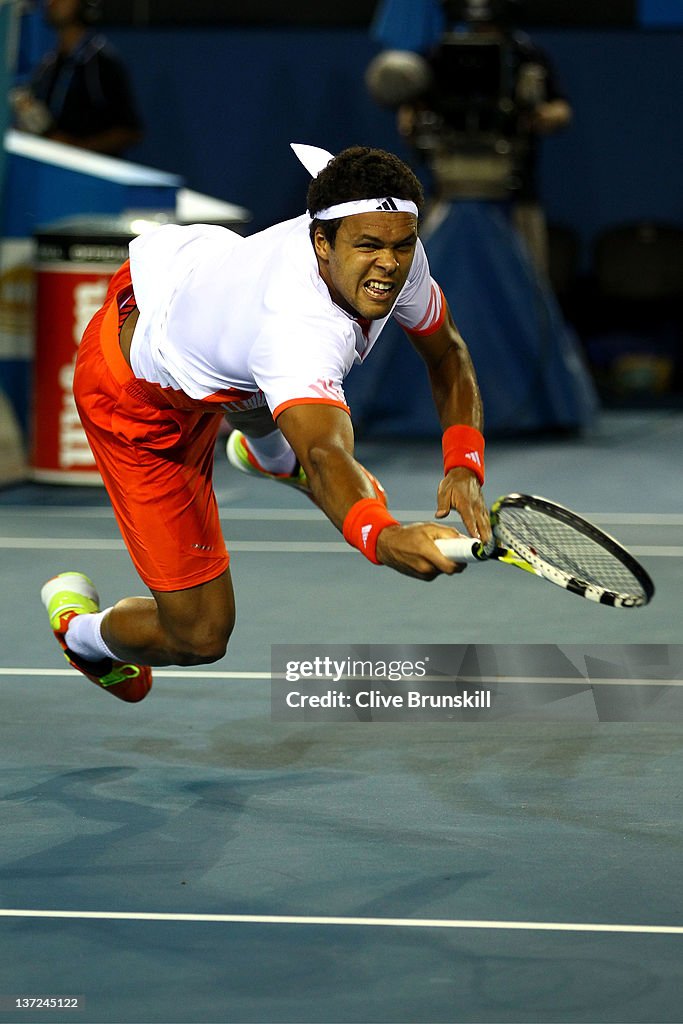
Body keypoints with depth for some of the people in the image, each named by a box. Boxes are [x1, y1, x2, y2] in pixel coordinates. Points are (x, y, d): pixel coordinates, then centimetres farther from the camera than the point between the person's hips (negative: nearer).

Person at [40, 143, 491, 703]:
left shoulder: (397, 255, -23)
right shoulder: (297, 328, -47)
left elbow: (448, 355, -6)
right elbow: (325, 456, -63)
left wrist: (463, 463, -25)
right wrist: (383, 536, -84)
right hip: (139, 398, -8)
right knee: (199, 635, -6)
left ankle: (268, 454, 78)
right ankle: (81, 629, 28)